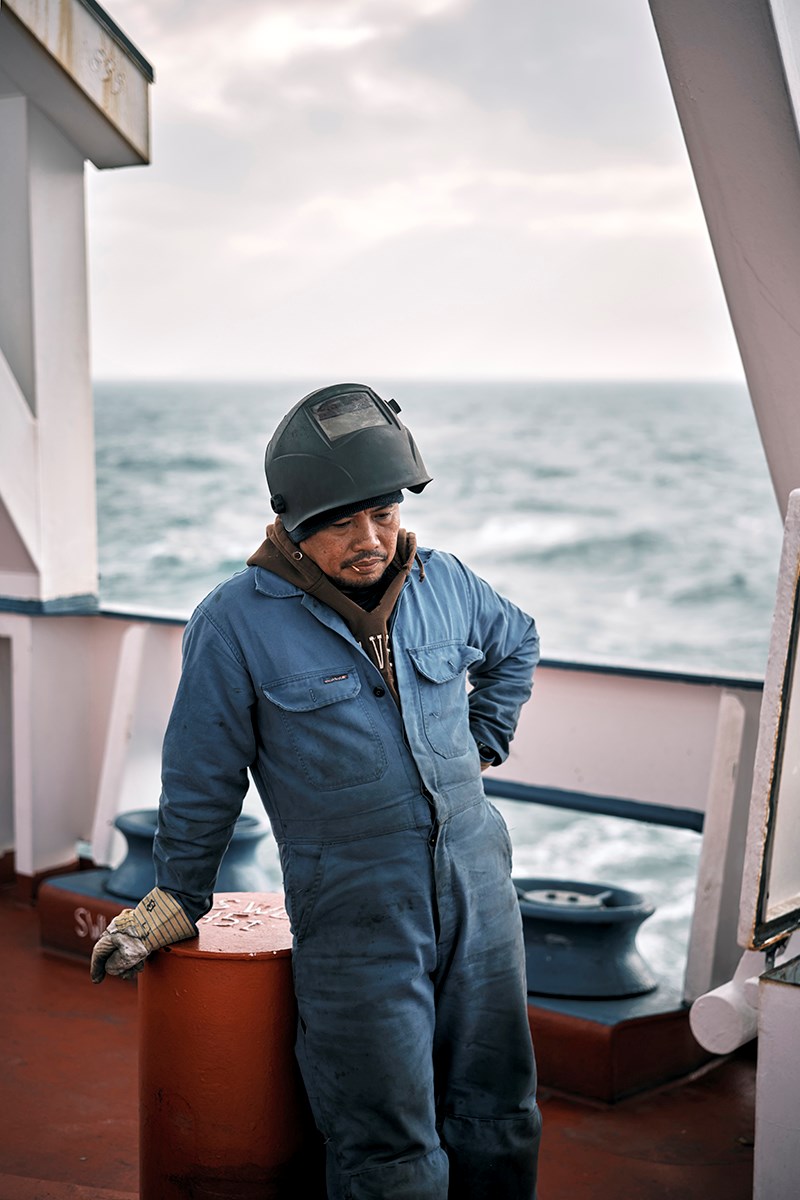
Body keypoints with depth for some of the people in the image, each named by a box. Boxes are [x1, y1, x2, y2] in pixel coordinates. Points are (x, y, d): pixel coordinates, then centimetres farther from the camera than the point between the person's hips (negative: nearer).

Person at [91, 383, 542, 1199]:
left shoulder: (444, 584, 4)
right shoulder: (236, 622, -10)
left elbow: (515, 645, 27)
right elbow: (202, 778, 0)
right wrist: (179, 896, 7)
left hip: (477, 883, 5)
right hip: (352, 912, -5)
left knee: (498, 1118, 14)